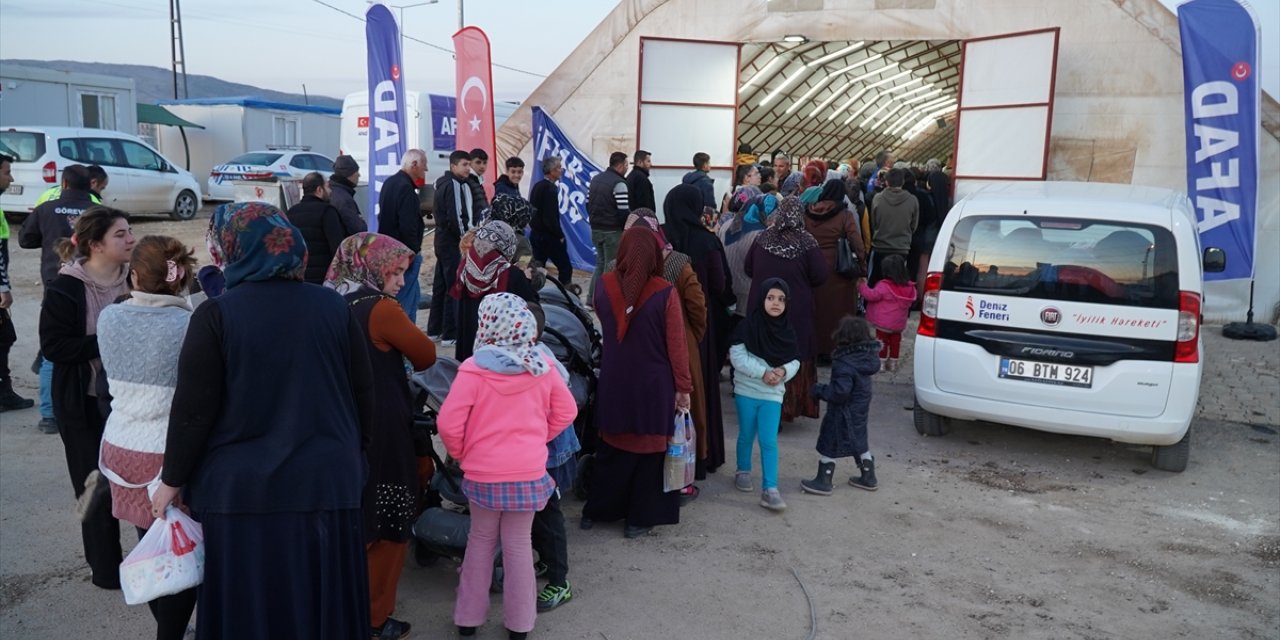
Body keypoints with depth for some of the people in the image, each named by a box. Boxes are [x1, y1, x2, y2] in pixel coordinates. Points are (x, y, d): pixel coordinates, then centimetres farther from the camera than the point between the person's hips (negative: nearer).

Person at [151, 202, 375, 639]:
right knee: (323, 603, 15)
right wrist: (351, 456, 19)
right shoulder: (334, 307, 0)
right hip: (326, 482, 3)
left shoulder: (216, 315, -9)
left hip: (241, 488, -2)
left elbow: (194, 409, -7)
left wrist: (172, 480, 5)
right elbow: (363, 396, 5)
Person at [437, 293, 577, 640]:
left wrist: (462, 454, 2)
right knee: (519, 543, 14)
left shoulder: (474, 369, -15)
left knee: (480, 540, 18)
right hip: (529, 471, 2)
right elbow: (566, 412, 4)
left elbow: (449, 423, -16)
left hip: (483, 473, -1)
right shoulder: (543, 366, -4)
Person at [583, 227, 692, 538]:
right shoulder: (664, 294, -17)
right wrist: (683, 387, -1)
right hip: (653, 385, -3)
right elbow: (676, 346, -10)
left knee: (612, 447, 19)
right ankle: (639, 518, 21)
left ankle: (596, 511, 29)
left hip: (613, 384, 3)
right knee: (648, 449, 12)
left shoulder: (604, 285, -7)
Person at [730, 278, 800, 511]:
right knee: (746, 435, 14)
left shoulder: (787, 331, -1)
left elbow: (795, 361, 3)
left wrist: (783, 372, -18)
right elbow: (737, 356, -14)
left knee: (769, 441, -3)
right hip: (747, 390, -1)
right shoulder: (748, 325, -10)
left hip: (773, 393, 1)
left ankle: (769, 489, -2)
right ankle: (743, 471, 37)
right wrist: (763, 373, -20)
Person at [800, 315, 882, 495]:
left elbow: (840, 392, -31)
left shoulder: (844, 364, -27)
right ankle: (868, 477, 33)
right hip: (860, 410, 8)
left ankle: (824, 481, 12)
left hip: (843, 413, -8)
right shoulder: (867, 357, -1)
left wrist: (820, 390, -14)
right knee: (859, 444, 22)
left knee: (828, 445, 4)